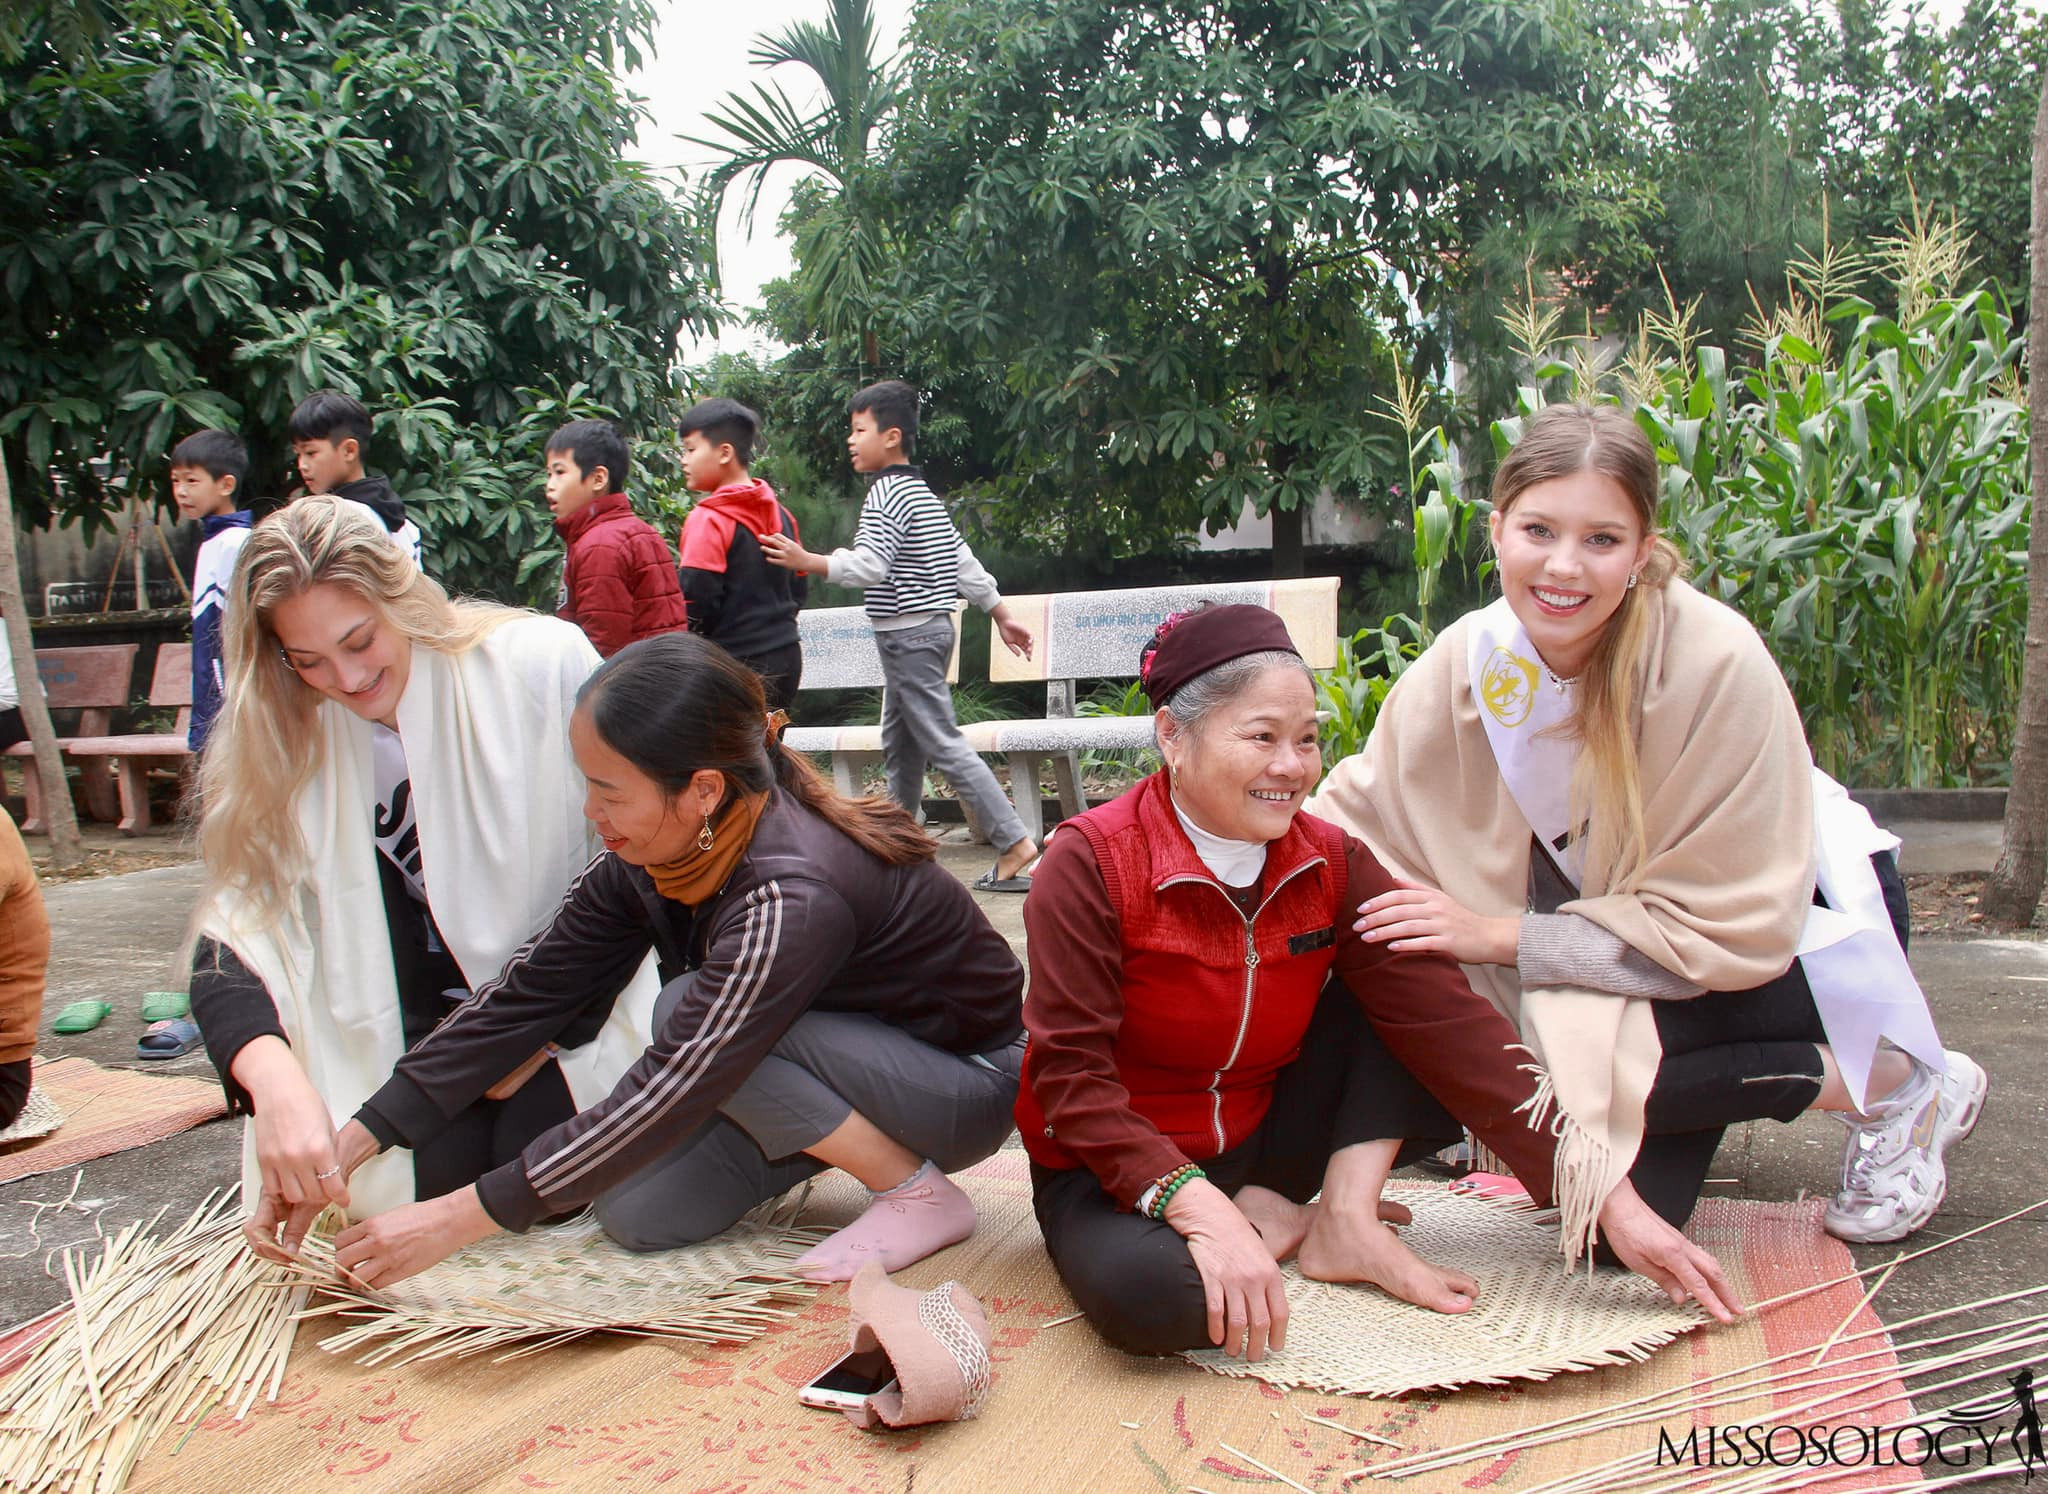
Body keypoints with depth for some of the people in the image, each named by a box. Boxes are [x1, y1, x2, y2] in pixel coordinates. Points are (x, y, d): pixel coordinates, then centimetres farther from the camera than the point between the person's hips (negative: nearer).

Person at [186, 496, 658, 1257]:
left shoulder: (544, 662, -18)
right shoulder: (284, 752, -9)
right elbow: (228, 946, -17)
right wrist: (277, 1081, -38)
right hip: (432, 1018, 3)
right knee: (435, 1174, -18)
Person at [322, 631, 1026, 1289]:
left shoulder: (791, 896, -35)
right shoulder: (647, 857, -10)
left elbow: (673, 1090, -35)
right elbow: (528, 992, -5)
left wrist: (459, 1219, -30)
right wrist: (355, 1140, -10)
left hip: (966, 1085, -7)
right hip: (846, 1046, 7)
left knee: (687, 1010, -26)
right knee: (636, 1213, -9)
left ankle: (920, 1194, -13)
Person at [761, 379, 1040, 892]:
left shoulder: (886, 494, -14)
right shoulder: (922, 493, 16)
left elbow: (870, 565, -26)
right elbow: (965, 562, 17)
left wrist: (805, 561, -32)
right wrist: (1002, 615, 20)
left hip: (908, 634, -10)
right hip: (929, 628, 10)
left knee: (942, 742, -9)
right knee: (899, 743, 16)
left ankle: (1014, 841, -11)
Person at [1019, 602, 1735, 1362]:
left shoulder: (1330, 863, -5)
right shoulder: (1091, 863, -20)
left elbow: (1449, 1025, -11)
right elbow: (1071, 1074, -22)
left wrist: (1610, 1197, -18)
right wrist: (1198, 1208, -37)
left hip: (1262, 1135, 5)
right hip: (1118, 1166, -5)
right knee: (1146, 1292, -38)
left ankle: (1345, 1221, -12)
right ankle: (1274, 1222, -7)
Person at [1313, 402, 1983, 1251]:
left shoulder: (1717, 661, -30)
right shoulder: (1467, 664, -17)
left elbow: (1735, 925, -26)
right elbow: (1356, 814, -8)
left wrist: (1505, 937, -29)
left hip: (1807, 918, -4)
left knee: (1590, 1057, -31)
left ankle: (1889, 1086, -8)